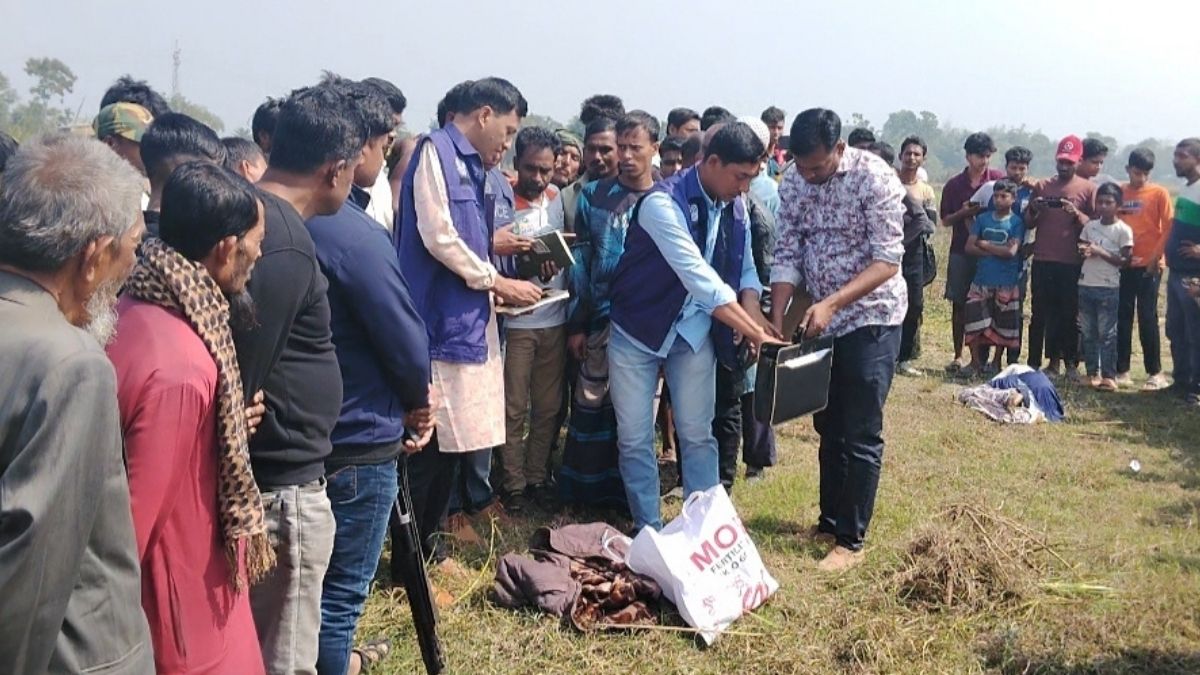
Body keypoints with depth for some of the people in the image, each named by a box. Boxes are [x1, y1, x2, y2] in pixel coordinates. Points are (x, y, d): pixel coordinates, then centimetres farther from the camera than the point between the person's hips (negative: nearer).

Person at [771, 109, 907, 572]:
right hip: (823, 321, 6)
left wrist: (831, 303, -30)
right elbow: (787, 257, 0)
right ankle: (829, 522, 28)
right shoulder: (794, 182, -2)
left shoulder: (875, 178, -19)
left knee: (861, 435, -3)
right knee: (829, 427, 15)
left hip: (871, 318, -6)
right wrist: (775, 321, -11)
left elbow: (887, 260, -21)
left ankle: (851, 540, 6)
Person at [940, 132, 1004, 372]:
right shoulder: (954, 185, 4)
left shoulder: (999, 179, 1)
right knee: (959, 304, 3)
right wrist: (964, 212, -10)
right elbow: (945, 220, 9)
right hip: (961, 251, 1)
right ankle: (958, 356, 11)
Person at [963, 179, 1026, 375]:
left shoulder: (1017, 222, -2)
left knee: (1002, 325, 6)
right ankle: (976, 362, 8)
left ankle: (997, 363, 20)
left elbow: (1011, 251, -14)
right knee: (974, 322, -3)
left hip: (1006, 284, -2)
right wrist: (997, 252, -9)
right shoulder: (982, 218, 7)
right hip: (981, 280, 2)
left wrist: (985, 245, -7)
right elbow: (969, 247, 0)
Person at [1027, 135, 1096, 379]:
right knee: (1040, 313, 4)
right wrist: (1034, 210, -9)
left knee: (1069, 313, 1)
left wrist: (1076, 213, -16)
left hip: (1072, 262, -2)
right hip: (1042, 261, 2)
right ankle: (1034, 362, 7)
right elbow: (1027, 224, 12)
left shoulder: (1088, 189, 3)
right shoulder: (1042, 186, 10)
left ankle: (1070, 362, 7)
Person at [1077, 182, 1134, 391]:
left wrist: (1101, 252, -18)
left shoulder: (1123, 230, -6)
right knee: (1088, 333, 8)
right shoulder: (1090, 226, 8)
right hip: (1085, 285, 5)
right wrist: (1084, 251, -6)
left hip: (1109, 288, -5)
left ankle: (1108, 376, 0)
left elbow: (1124, 261, -9)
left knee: (1107, 334, -4)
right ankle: (1092, 373, 14)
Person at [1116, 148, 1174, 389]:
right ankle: (1122, 370, 12)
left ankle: (1155, 372, 7)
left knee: (1147, 317, -2)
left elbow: (1169, 228, -4)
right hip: (1122, 264, 3)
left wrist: (1156, 257, -11)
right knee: (1122, 317, 5)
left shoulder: (1159, 193, -2)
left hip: (1149, 265, -3)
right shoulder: (1119, 192, 6)